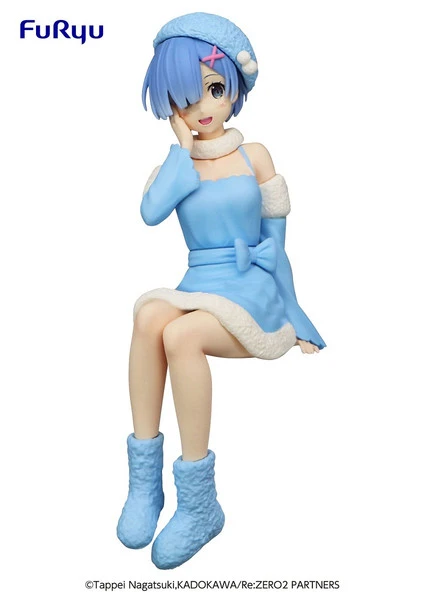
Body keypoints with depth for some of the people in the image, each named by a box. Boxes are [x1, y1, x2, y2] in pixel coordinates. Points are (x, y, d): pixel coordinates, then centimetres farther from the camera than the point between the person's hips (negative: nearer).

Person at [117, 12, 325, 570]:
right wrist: (184, 147, -5)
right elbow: (150, 211, -15)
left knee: (179, 334, -32)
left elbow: (275, 239, 7)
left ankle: (199, 503, -21)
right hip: (198, 289, 3)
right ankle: (145, 480, -21)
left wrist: (292, 314, 6)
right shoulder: (173, 163, 10)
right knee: (149, 316, -32)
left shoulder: (255, 157, 6)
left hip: (251, 289, -2)